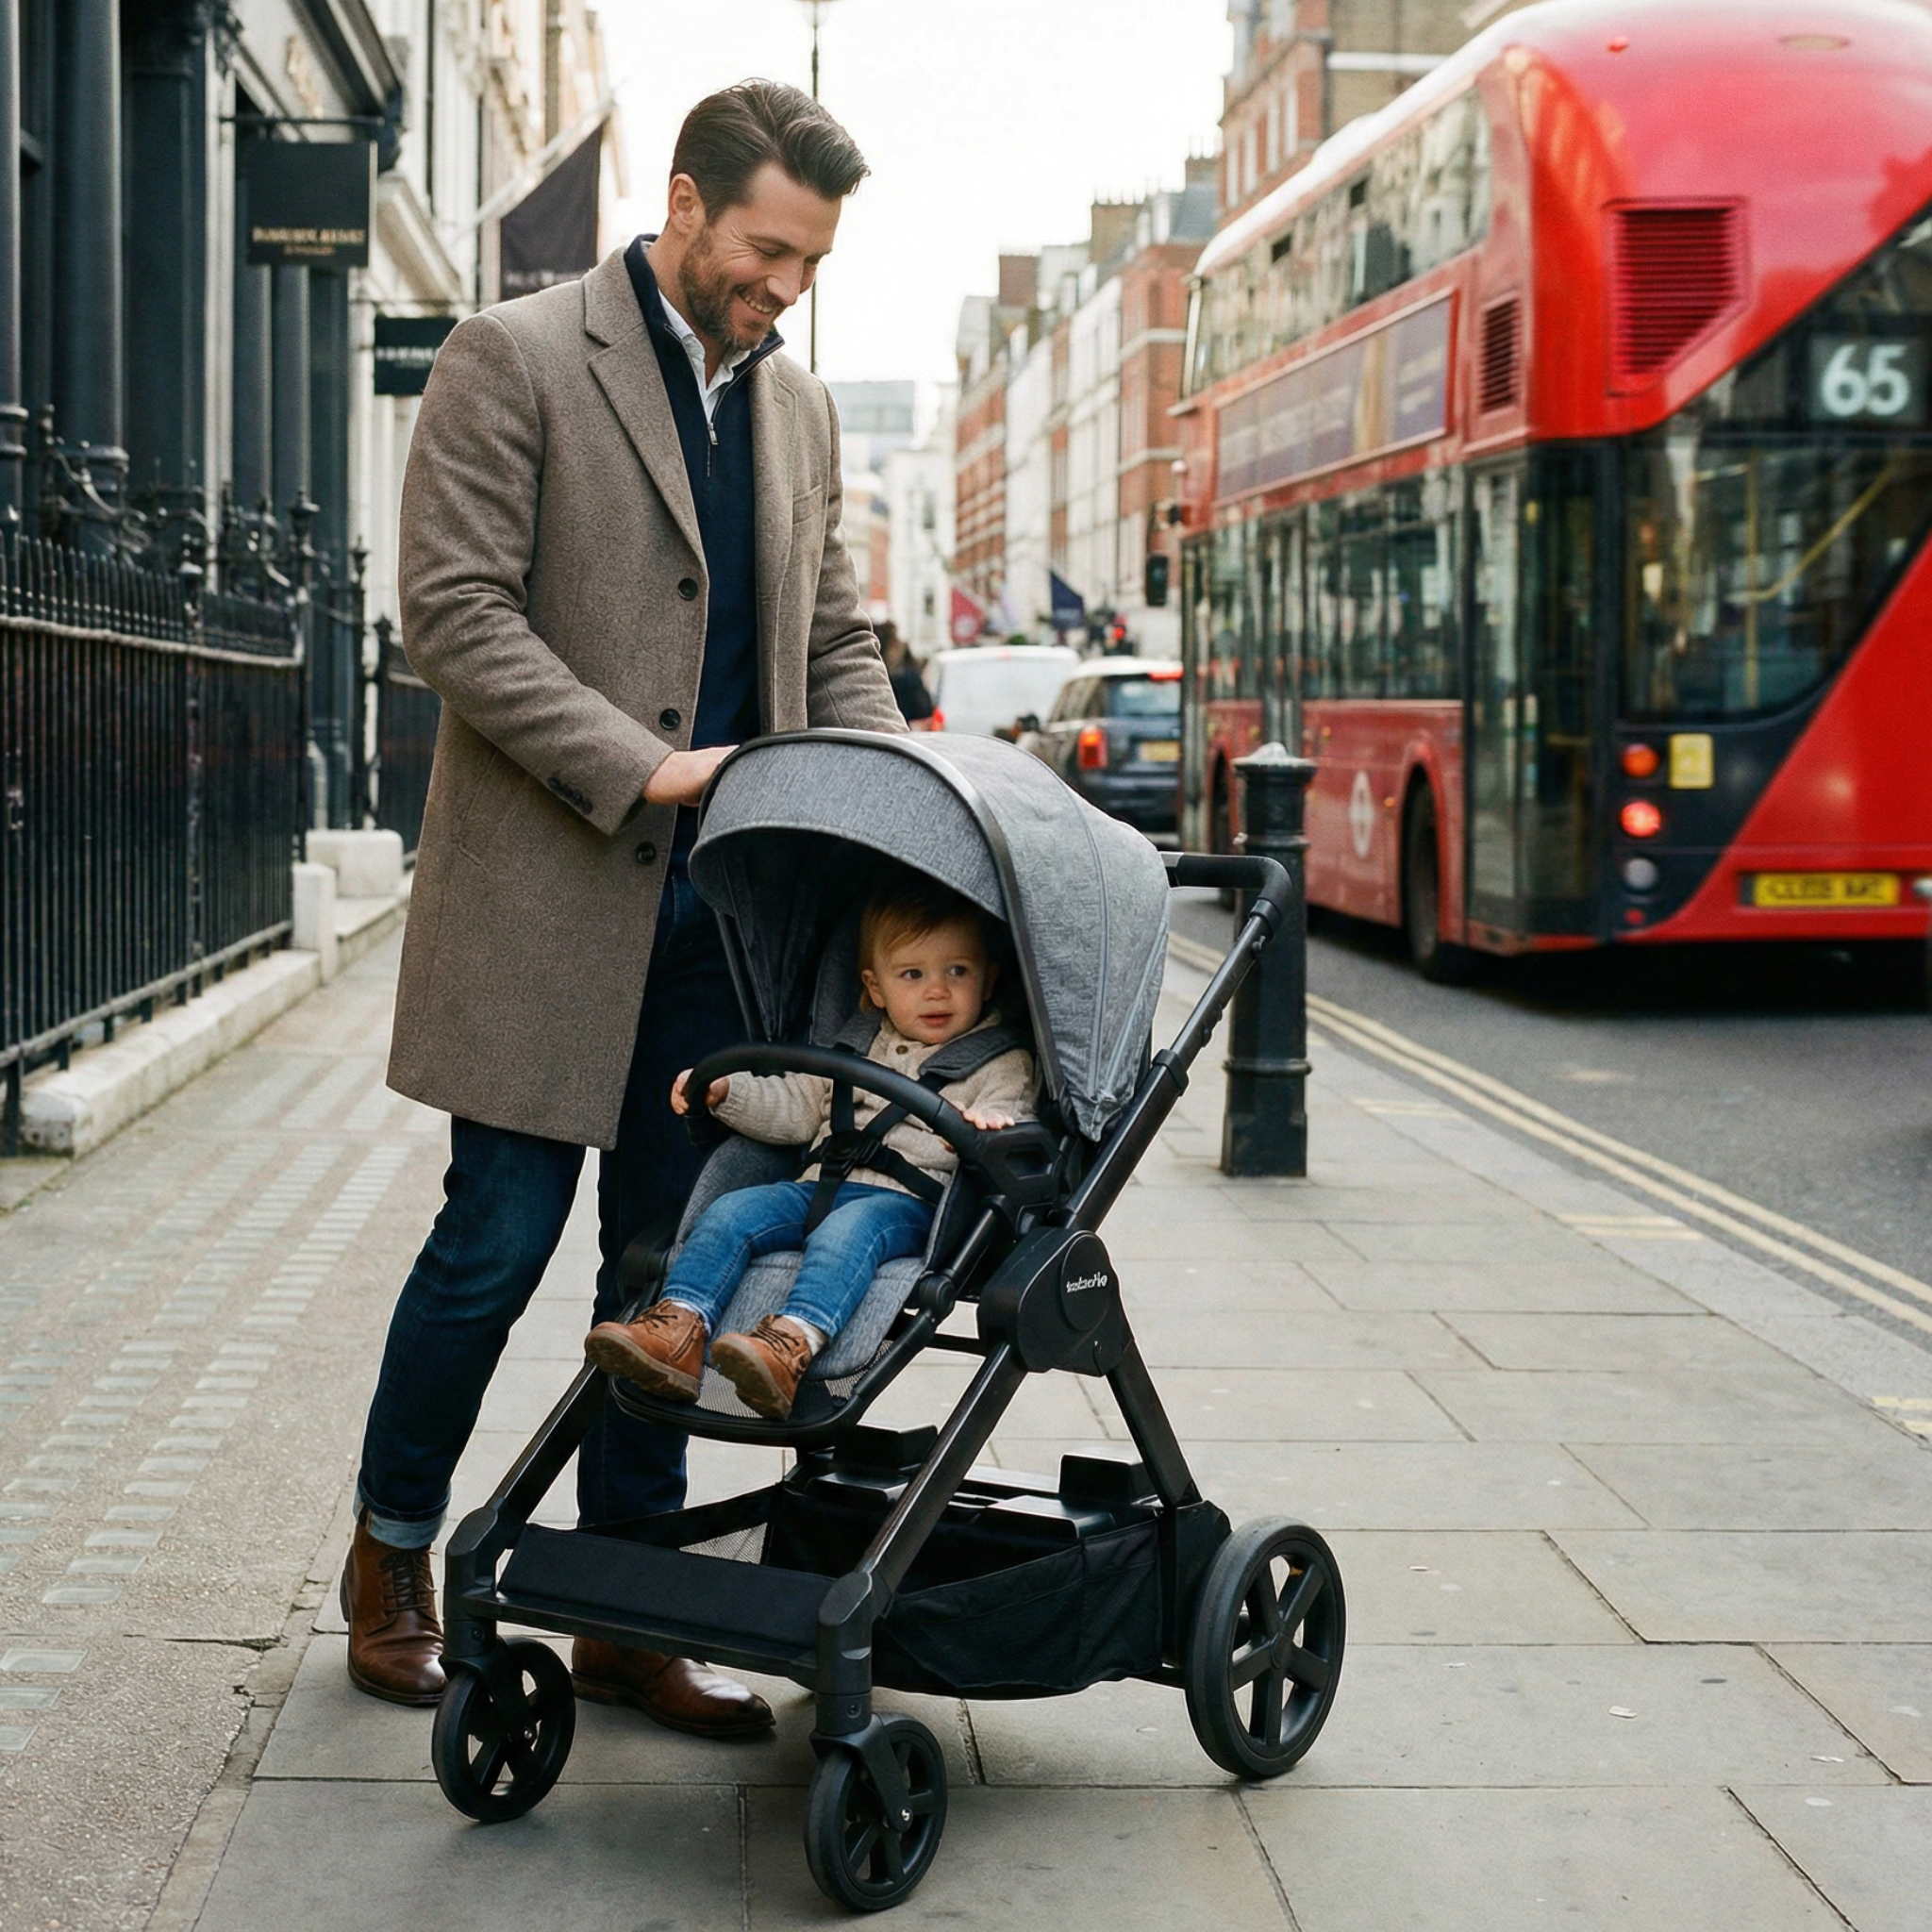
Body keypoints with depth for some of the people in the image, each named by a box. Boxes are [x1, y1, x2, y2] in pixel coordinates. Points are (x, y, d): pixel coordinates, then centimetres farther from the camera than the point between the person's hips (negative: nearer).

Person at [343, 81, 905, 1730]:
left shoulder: (798, 408, 15)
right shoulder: (515, 361, -4)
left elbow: (834, 640, 19)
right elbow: (457, 609, -12)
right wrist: (643, 768, -19)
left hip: (722, 909, 6)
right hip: (550, 889, -6)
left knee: (668, 1256, 9)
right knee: (499, 1241, -2)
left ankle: (622, 1613, 18)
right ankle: (391, 1559, 20)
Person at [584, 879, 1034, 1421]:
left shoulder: (1000, 1062, 9)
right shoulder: (854, 1047, 25)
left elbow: (1008, 1113, -9)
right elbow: (796, 1106, 27)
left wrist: (988, 1127, -33)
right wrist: (725, 1092, 12)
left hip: (905, 1200, -6)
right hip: (820, 1187, 6)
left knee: (847, 1231, -37)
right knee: (731, 1211, -16)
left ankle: (791, 1347, -59)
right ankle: (677, 1330, -32)